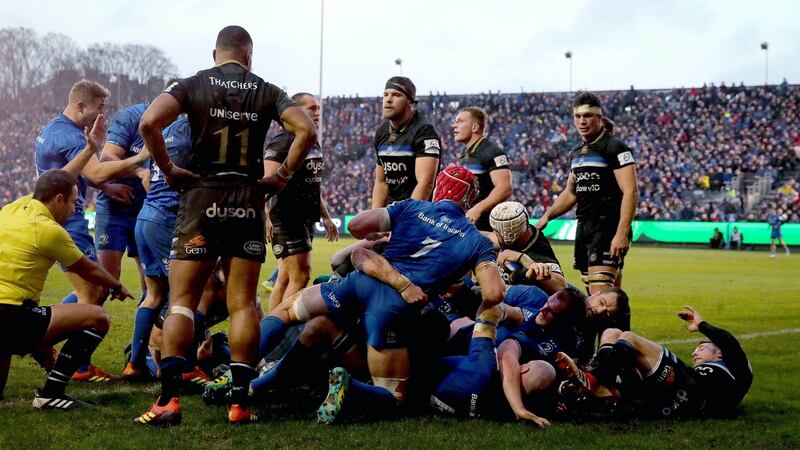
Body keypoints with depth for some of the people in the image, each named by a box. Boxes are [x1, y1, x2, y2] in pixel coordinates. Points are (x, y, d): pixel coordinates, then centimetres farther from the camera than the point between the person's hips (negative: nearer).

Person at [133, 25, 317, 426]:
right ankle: (239, 401, 1)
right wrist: (283, 175, 4)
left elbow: (149, 123, -13)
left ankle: (168, 399, -9)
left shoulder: (193, 85, 2)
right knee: (243, 304, 4)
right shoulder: (266, 92, 6)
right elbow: (306, 130, -6)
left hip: (202, 197, -1)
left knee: (181, 300, 2)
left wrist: (168, 169, -2)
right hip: (248, 201, 1)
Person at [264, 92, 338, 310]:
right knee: (300, 276, -13)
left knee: (285, 278, 10)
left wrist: (325, 217, 27)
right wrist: (265, 217, -30)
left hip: (306, 218, 9)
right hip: (287, 217, -9)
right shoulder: (283, 141, -11)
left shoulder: (314, 144, 19)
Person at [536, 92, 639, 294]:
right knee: (592, 293, 8)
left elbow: (630, 192, -16)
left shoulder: (615, 148, -9)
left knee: (600, 296, -18)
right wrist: (547, 216, 14)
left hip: (608, 229, -8)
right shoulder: (578, 151, 17)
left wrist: (622, 233, -25)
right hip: (584, 228, 9)